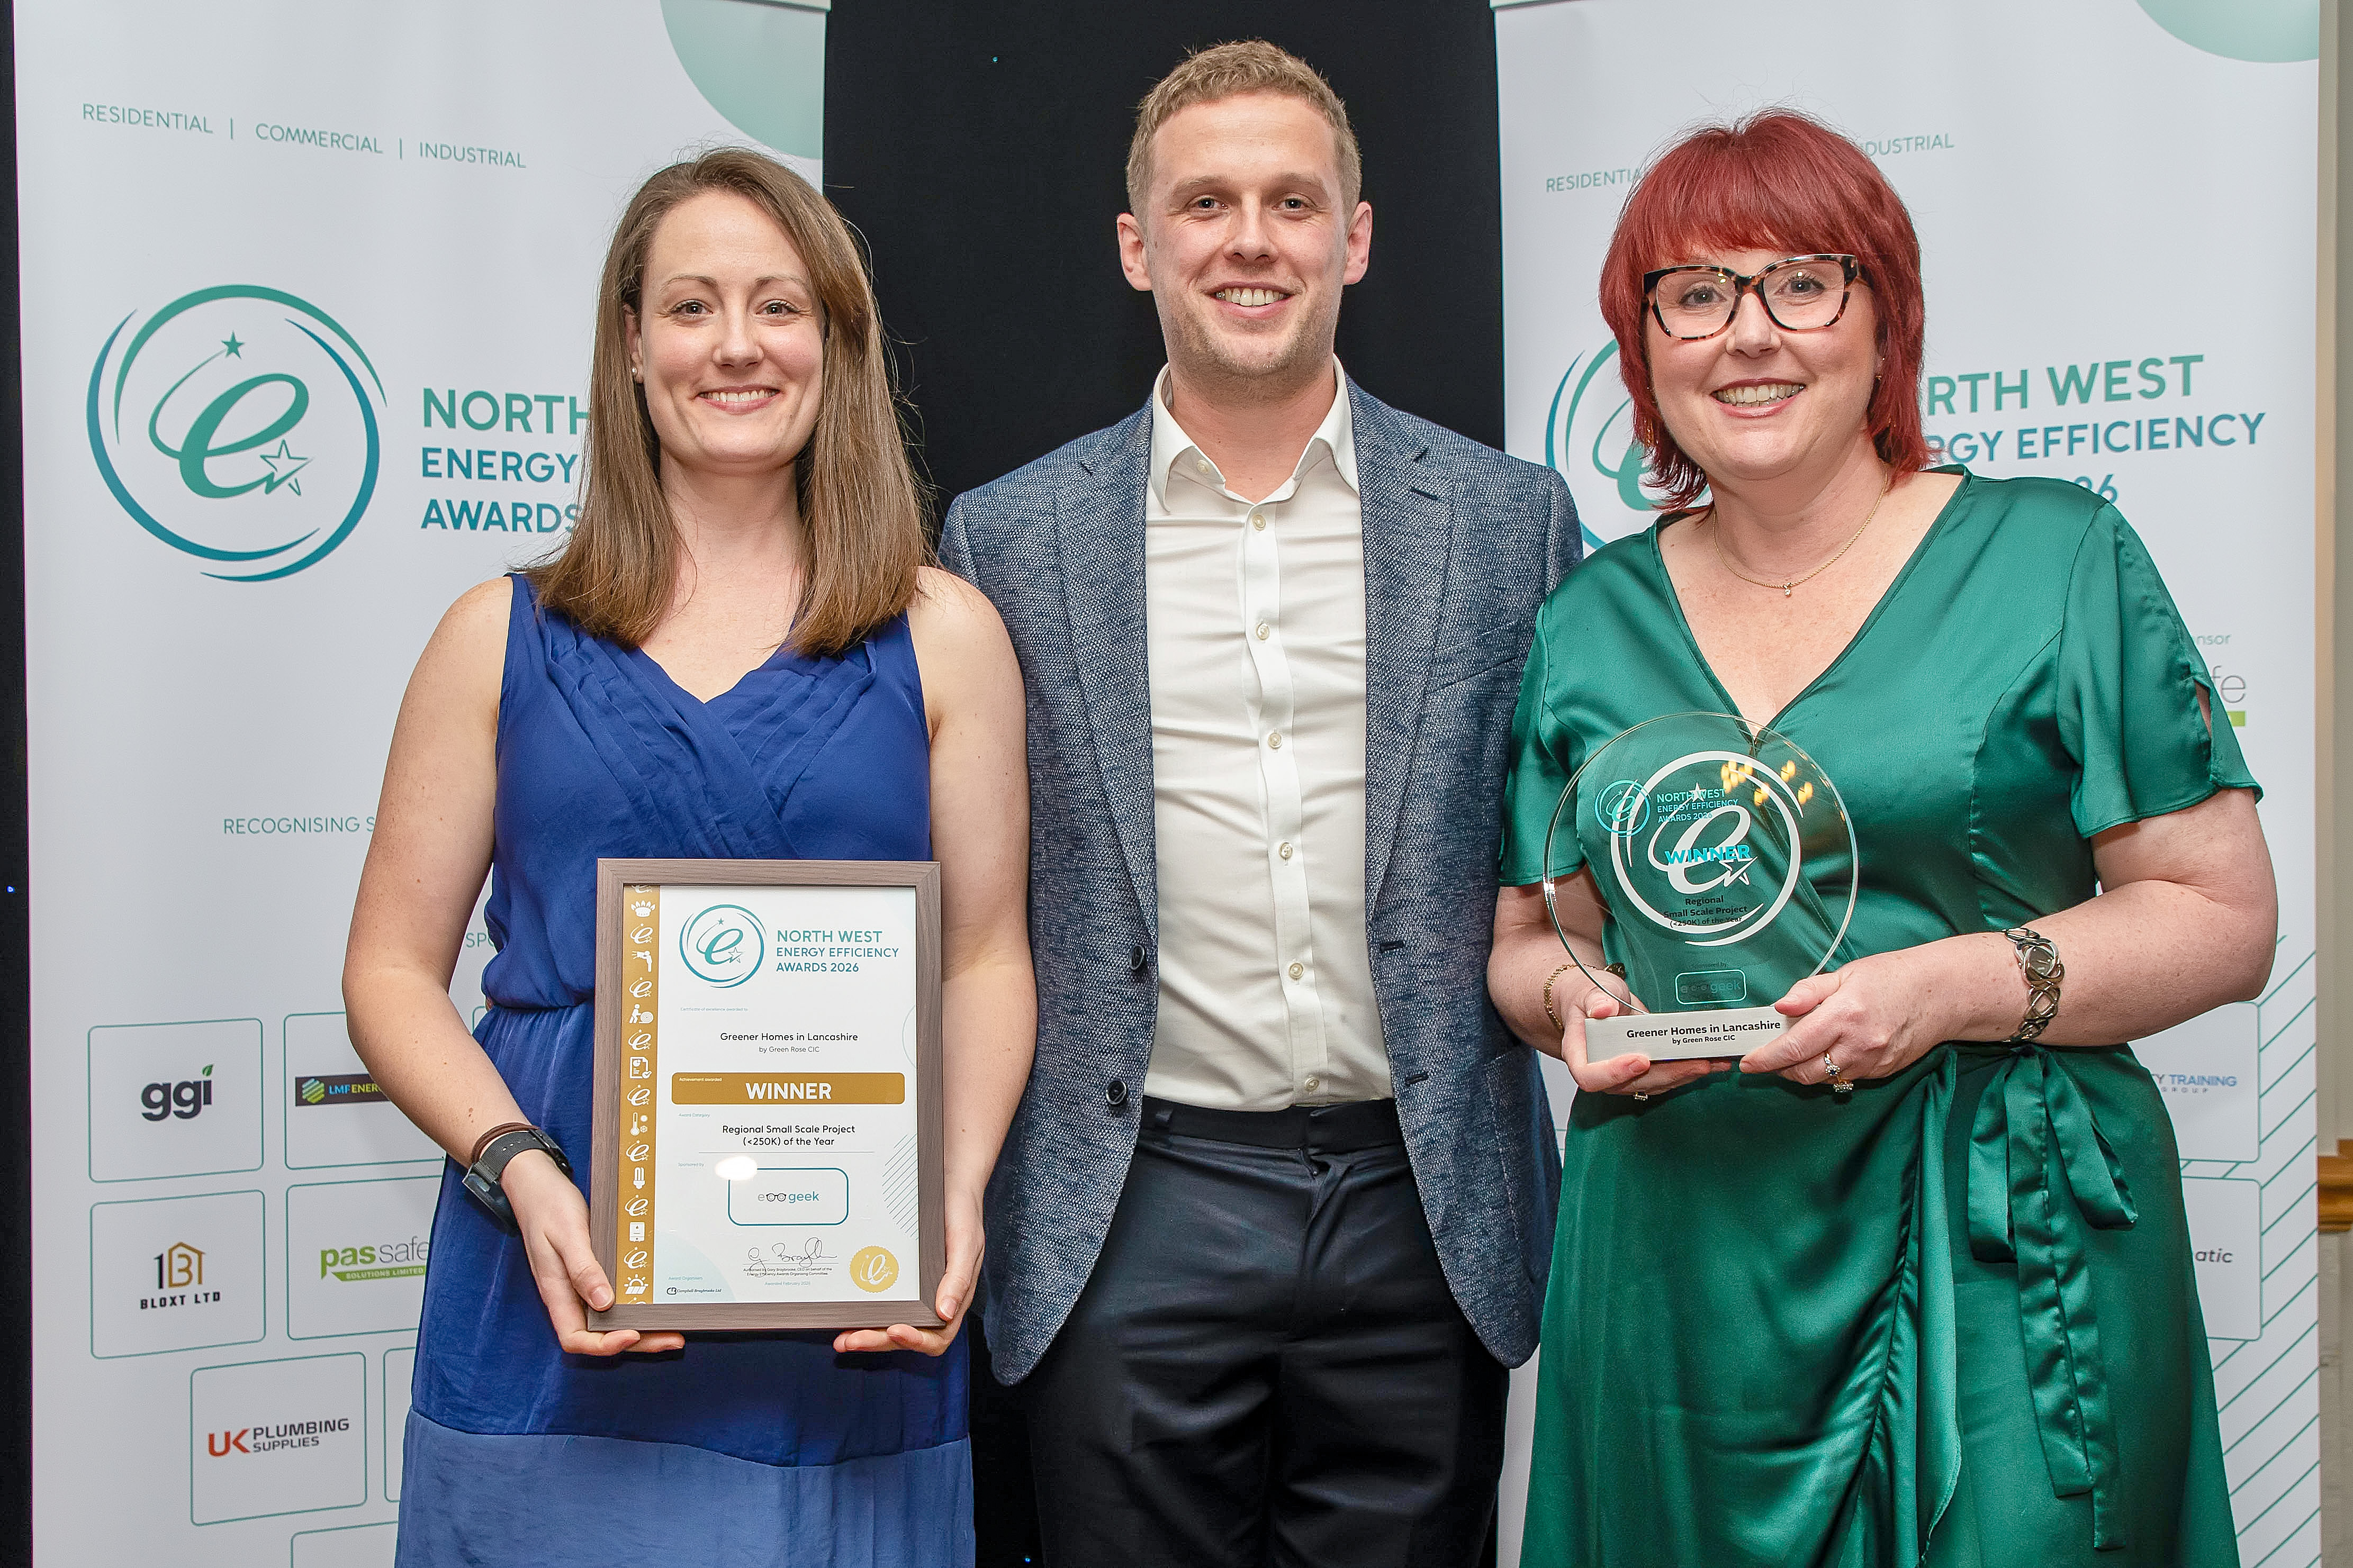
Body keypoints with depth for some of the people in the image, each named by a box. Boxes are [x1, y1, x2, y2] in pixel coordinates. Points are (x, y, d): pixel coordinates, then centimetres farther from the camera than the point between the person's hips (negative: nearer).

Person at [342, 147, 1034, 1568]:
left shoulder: (944, 637, 7)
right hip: (560, 1305, 0)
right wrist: (522, 1171, -11)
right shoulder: (505, 638, 7)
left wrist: (959, 1191, -10)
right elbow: (394, 970, 5)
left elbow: (986, 959, 6)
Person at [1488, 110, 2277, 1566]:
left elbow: (2223, 916, -3)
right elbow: (1527, 936, 16)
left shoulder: (2059, 558, -1)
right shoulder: (1587, 625, 8)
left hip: (1999, 1264, -2)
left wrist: (1955, 986, -17)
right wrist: (1572, 995, -7)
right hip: (1684, 1270, 3)